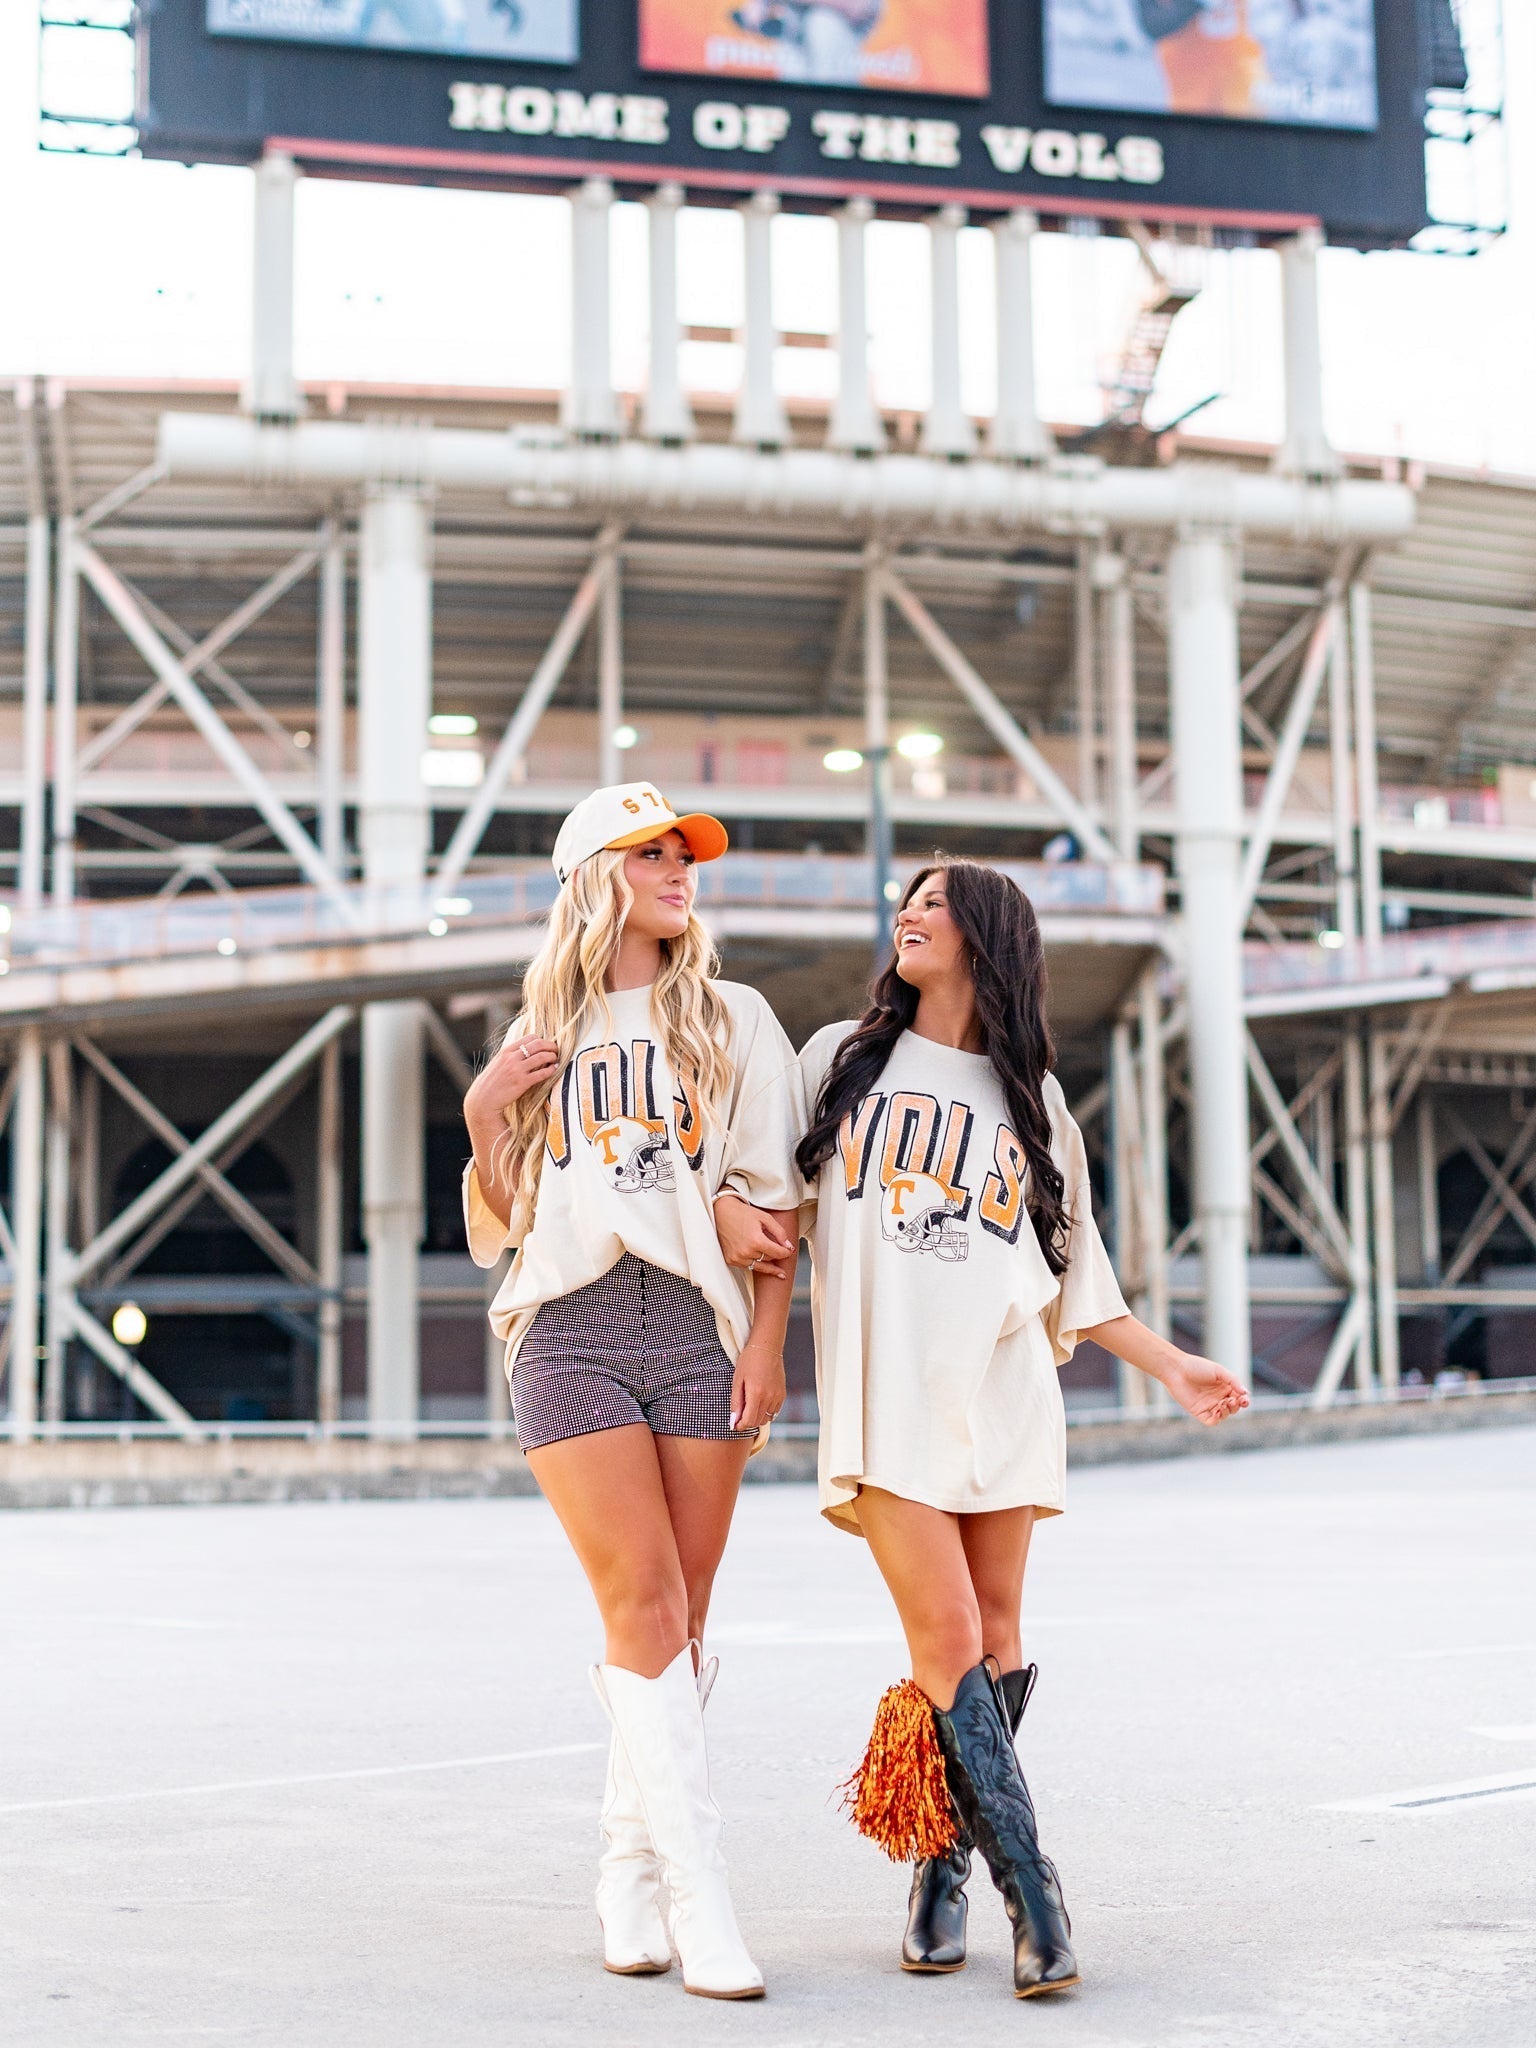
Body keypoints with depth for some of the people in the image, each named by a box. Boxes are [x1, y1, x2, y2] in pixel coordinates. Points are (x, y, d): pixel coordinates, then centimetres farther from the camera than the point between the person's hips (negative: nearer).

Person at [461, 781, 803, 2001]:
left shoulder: (731, 1021, 13)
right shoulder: (541, 1038, 16)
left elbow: (773, 1197, 7)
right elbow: (506, 1224, 17)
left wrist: (767, 1342, -3)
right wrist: (483, 1117, 1)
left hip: (699, 1326, 1)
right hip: (573, 1328, 0)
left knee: (676, 1623, 0)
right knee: (645, 1607, -11)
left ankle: (632, 1877, 13)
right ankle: (701, 1904, -12)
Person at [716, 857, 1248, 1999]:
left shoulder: (1031, 1102, 16)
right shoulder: (842, 1060, 14)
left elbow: (1073, 1278, 17)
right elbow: (767, 1183, 18)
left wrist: (1172, 1366, 10)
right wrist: (725, 1207, -4)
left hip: (1000, 1395, 2)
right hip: (887, 1393, -2)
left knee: (994, 1639, -1)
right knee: (946, 1639, -11)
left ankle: (941, 1872, 11)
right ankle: (1033, 1890, -7)